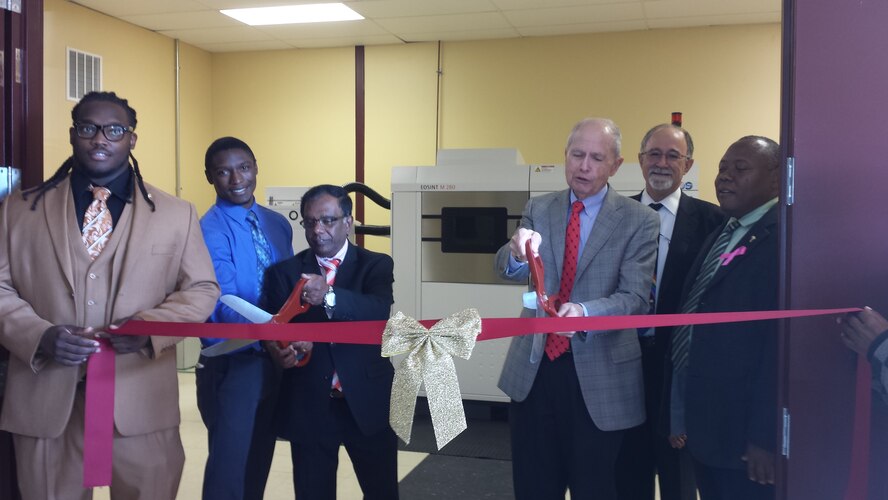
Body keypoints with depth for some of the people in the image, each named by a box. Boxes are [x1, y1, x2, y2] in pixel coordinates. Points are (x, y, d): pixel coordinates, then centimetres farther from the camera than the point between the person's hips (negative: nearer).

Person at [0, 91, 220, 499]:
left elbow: (202, 290, 5)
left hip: (140, 399, 0)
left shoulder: (177, 214, 6)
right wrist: (40, 335, -13)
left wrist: (148, 327, -13)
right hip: (45, 399, 1)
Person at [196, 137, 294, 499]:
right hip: (233, 361, -6)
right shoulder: (210, 230, -14)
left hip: (276, 358, 6)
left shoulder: (278, 223, 7)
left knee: (260, 458, 18)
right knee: (230, 461, 0)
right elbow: (224, 305, -24)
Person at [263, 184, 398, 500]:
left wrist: (330, 297, -37)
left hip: (367, 402, -1)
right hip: (307, 406, 1)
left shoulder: (376, 265, 0)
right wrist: (281, 349, -29)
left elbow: (381, 310, -19)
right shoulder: (284, 272, 5)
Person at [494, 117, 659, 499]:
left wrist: (585, 311, -33)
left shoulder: (639, 221, -4)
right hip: (534, 367, 3)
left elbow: (635, 296, -13)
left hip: (600, 374, -2)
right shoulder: (538, 209, 5)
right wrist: (517, 253, -32)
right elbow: (508, 270, -8)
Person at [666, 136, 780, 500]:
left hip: (743, 431, -8)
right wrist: (680, 414, 14)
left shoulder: (783, 235, -14)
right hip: (703, 424, 8)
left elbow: (782, 340, -21)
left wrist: (766, 436, -23)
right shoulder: (720, 236, 15)